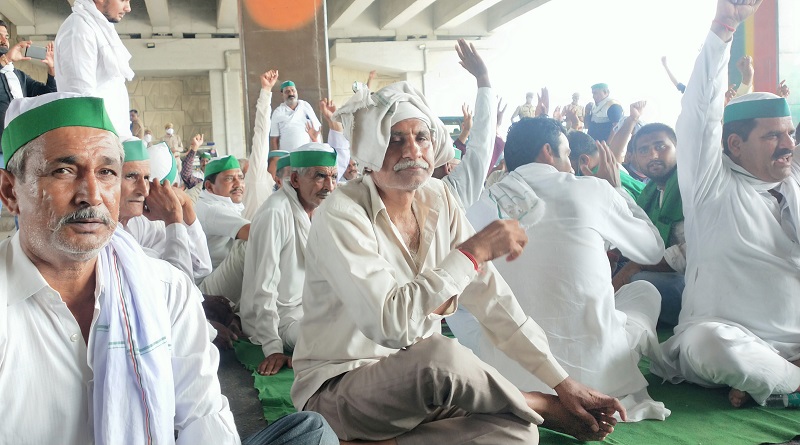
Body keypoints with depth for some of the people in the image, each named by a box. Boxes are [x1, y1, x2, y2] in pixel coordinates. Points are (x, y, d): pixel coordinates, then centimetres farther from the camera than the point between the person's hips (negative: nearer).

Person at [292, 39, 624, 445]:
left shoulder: (438, 200, 0)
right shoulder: (341, 216, -19)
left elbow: (491, 298, 1)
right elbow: (387, 323, -33)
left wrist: (564, 383, -2)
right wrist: (474, 250, -27)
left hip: (417, 379, 6)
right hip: (337, 389, -5)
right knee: (442, 355, -35)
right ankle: (546, 410, -7)